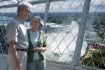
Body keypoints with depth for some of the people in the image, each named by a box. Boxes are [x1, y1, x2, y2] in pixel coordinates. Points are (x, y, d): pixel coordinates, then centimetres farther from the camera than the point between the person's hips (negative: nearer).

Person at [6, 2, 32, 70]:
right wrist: (17, 61, -25)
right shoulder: (14, 23, -16)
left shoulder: (21, 24, 16)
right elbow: (11, 43, -21)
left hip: (23, 54, 10)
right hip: (16, 55, -10)